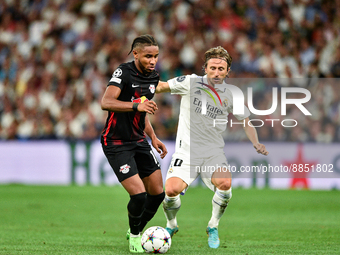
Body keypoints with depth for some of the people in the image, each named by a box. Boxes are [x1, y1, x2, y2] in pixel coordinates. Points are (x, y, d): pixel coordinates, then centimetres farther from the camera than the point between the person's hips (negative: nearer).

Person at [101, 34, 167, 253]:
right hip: (116, 143, -8)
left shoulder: (153, 77, 8)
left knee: (158, 193, 4)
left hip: (139, 141, 8)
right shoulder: (124, 72, -16)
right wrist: (136, 105, -43)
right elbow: (106, 102, -31)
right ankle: (134, 236, 11)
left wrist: (153, 137, 14)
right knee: (139, 194, -16)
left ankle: (136, 232, 27)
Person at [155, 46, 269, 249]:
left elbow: (246, 120, 13)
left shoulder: (230, 95, 3)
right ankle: (171, 225, 12)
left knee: (225, 184, -28)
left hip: (213, 152, 1)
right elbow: (162, 87, 4)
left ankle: (213, 227, -1)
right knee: (172, 190, -23)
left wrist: (256, 144, -3)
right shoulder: (191, 83, -4)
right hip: (187, 150, -1)